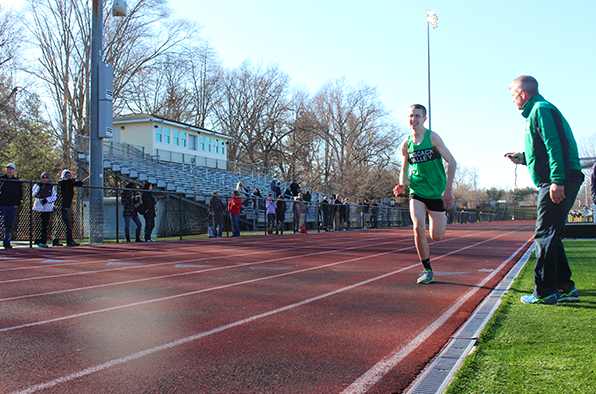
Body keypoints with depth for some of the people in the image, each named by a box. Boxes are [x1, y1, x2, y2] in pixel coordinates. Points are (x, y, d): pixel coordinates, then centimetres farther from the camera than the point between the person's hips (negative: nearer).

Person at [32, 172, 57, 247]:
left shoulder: (52, 187, 12)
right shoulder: (37, 185, 11)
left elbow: (54, 197, 2)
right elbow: (33, 194, -2)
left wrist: (46, 200, -13)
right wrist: (39, 187, -13)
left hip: (48, 208, 1)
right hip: (38, 208, -1)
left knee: (45, 225, -1)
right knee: (39, 225, -5)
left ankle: (44, 241, 3)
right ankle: (38, 241, 0)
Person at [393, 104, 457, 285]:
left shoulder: (432, 137, -6)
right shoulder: (406, 144, 4)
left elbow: (451, 162, -6)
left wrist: (448, 190, -13)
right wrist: (402, 184, -8)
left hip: (437, 192, -2)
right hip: (417, 191, 2)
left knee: (436, 236, 1)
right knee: (418, 228, -18)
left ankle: (443, 218, 38)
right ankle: (427, 270, -2)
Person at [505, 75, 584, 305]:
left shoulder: (541, 110, -8)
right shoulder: (538, 111, 23)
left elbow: (556, 145, -19)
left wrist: (557, 180, -25)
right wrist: (523, 158, 23)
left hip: (558, 182, -10)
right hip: (559, 181, 10)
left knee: (545, 235, -8)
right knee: (551, 235, 13)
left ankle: (545, 292, -5)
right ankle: (565, 287, 19)